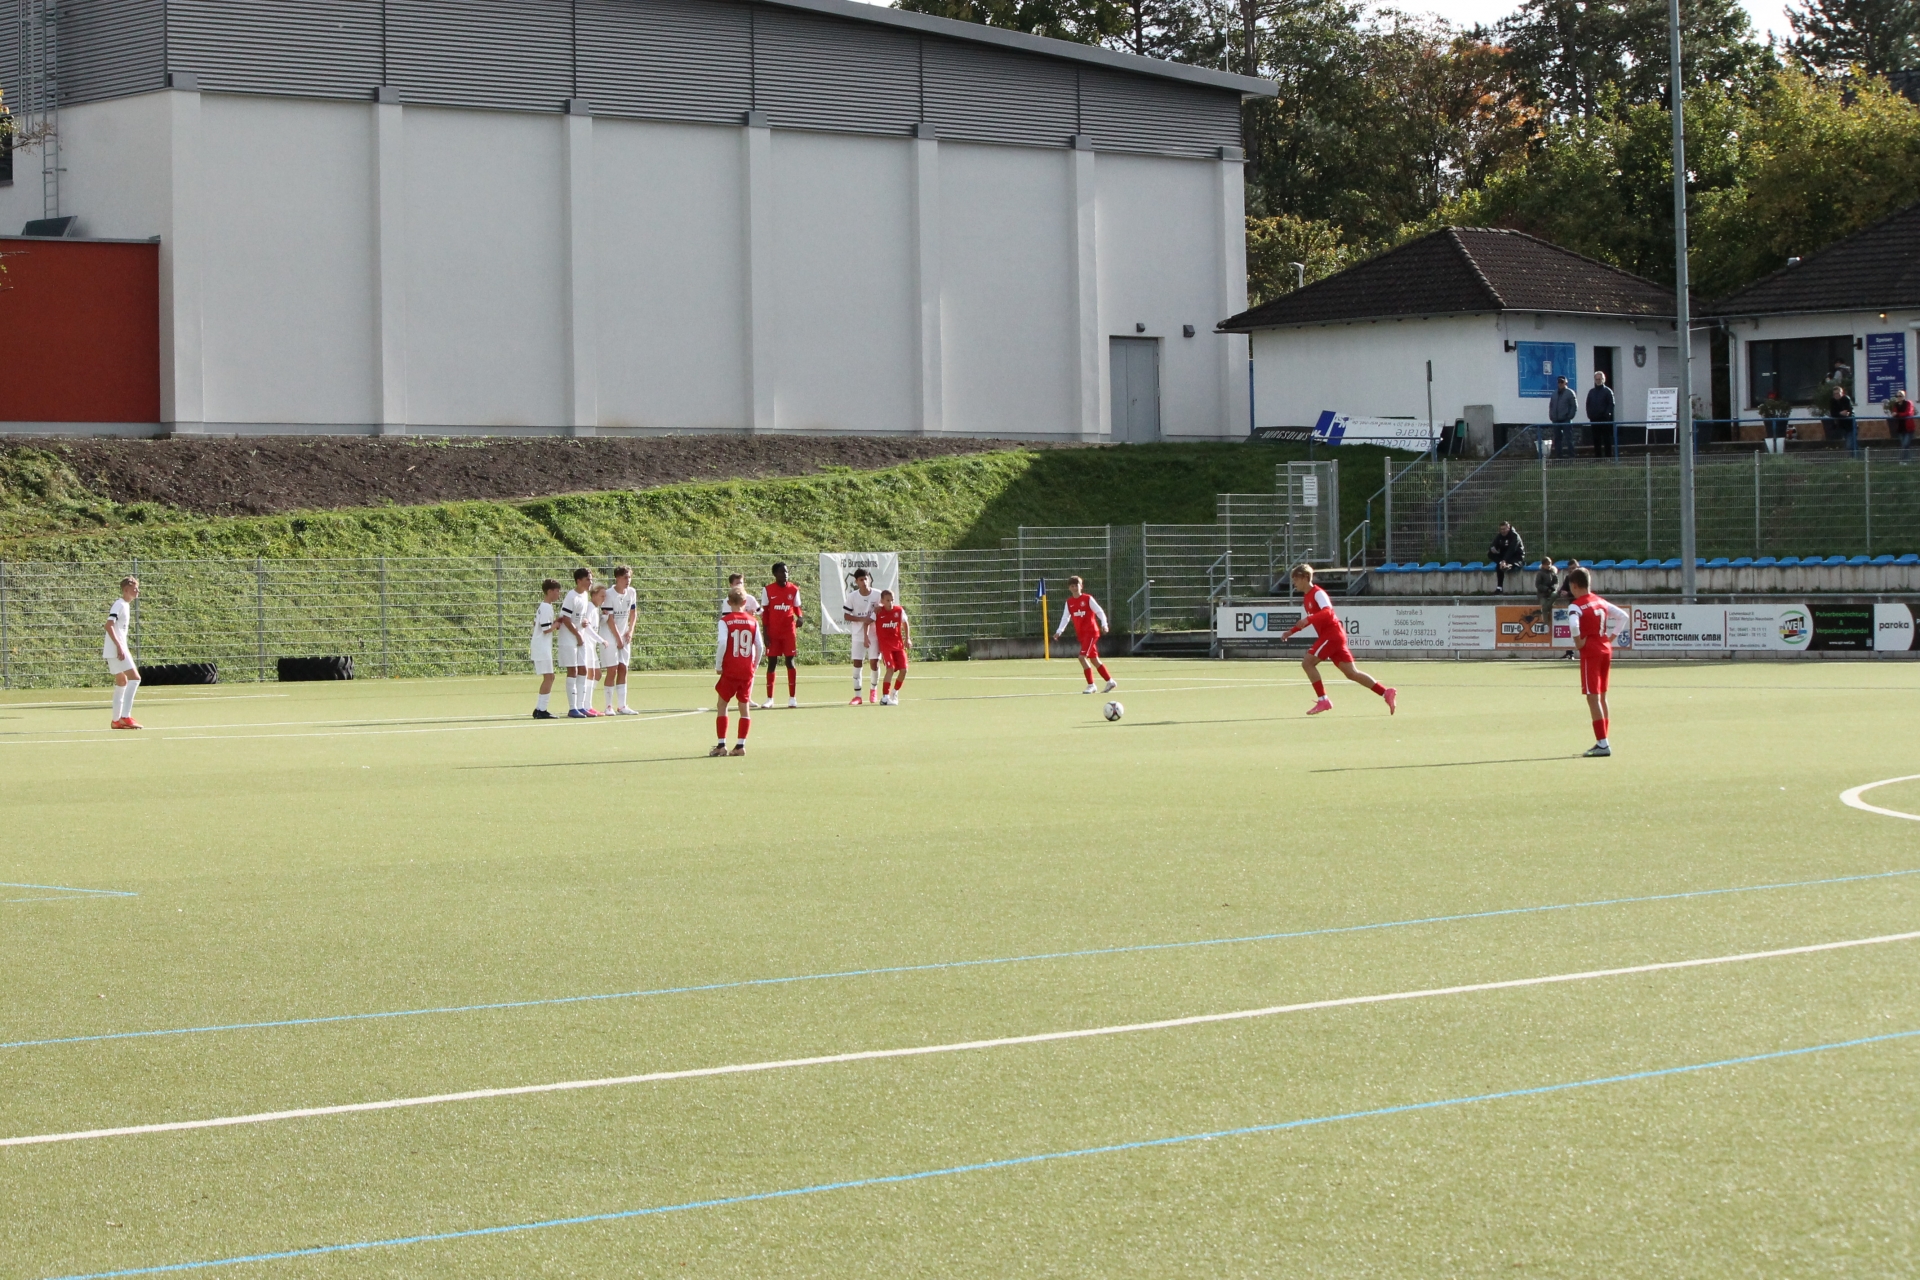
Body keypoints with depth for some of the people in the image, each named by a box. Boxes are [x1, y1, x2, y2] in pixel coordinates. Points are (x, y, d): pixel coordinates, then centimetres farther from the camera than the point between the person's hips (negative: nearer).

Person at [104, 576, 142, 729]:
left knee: (122, 682, 14)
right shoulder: (119, 605, -12)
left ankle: (117, 720, 19)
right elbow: (109, 626, -21)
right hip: (116, 649, -10)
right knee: (135, 678, -15)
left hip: (117, 649, 10)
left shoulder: (125, 606, 17)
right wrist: (119, 646, -26)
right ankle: (126, 717, -20)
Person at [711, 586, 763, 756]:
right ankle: (740, 745, 5)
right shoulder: (753, 621, 4)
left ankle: (721, 745, 3)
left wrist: (718, 666, -7)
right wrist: (756, 665, 14)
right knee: (744, 706, 8)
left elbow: (722, 644, -16)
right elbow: (759, 645, 2)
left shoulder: (725, 621, -7)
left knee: (722, 705, 7)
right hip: (748, 670, 3)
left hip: (730, 670, -3)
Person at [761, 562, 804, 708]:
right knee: (772, 662, 2)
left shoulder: (793, 589, 3)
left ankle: (792, 697, 2)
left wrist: (800, 617, -12)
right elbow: (765, 613, 1)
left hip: (789, 631, 1)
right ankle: (769, 698, 9)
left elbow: (797, 608, 12)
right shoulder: (767, 590, -1)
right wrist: (765, 633, -4)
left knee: (790, 662, -2)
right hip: (773, 632, -1)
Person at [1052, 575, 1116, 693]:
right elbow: (1065, 618, 11)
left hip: (1091, 632, -6)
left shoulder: (1088, 599, -7)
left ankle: (1091, 685, -10)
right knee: (1094, 659, 10)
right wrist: (1059, 631, 0)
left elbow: (1100, 612, -7)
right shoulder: (1069, 602, 9)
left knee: (1082, 657, -18)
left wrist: (1104, 625, -22)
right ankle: (1110, 681, 21)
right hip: (1081, 634, 6)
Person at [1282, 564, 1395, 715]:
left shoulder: (1317, 593, -11)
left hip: (1332, 634, -10)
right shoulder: (1306, 597, 18)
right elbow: (1306, 620, 32)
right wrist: (1291, 631, 24)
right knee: (1351, 673, 5)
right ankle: (1387, 693, 4)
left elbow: (1327, 612, -28)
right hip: (1328, 636, 10)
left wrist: (1308, 619, -38)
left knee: (1307, 662, -12)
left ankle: (1323, 700, -9)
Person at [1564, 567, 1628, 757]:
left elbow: (1574, 624, -30)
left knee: (1593, 698, -6)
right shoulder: (1601, 602, 12)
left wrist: (1578, 643, -14)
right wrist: (1611, 637, 15)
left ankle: (1603, 744, -11)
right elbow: (1623, 616, 19)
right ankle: (1602, 741, 20)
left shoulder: (1576, 605, -11)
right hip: (1606, 650, 7)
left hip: (1590, 653, -7)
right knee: (1601, 697, 16)